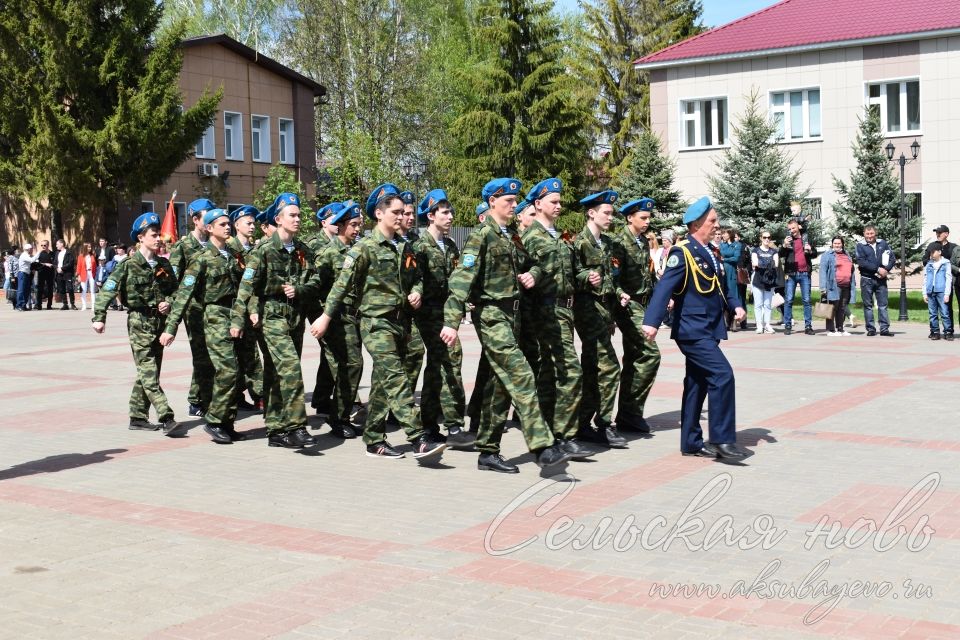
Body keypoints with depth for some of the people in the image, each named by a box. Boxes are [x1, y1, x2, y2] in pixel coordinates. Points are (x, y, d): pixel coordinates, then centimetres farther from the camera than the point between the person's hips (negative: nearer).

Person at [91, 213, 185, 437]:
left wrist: (168, 302, -2)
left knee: (147, 373, 11)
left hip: (159, 322, 6)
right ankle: (167, 420, -16)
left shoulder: (163, 265, 9)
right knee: (149, 374, -10)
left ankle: (138, 418, 20)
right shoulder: (129, 265, -7)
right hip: (139, 323, -6)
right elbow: (108, 290, -8)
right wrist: (99, 317, -14)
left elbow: (174, 289, 19)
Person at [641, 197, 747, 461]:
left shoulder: (709, 253, 15)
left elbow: (721, 284, 23)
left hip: (708, 330, 9)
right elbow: (664, 288, -22)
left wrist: (735, 304, 4)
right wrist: (651, 322, -33)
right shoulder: (682, 253, -13)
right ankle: (721, 439, -10)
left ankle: (691, 442, 20)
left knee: (697, 384, 13)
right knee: (723, 375, -17)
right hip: (692, 330, -9)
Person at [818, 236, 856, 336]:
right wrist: (823, 287, -16)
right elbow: (823, 271, -7)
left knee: (842, 309, 9)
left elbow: (851, 271, 27)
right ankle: (830, 330, -3)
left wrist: (853, 285, 21)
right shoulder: (828, 255, 0)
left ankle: (840, 329, 15)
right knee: (832, 308, -6)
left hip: (846, 287, 6)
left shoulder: (847, 256, 21)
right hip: (834, 286, -6)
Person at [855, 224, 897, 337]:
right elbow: (861, 262, -12)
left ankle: (884, 328, 4)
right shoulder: (860, 246, 0)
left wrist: (886, 269, -12)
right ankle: (871, 329, 9)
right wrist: (878, 269, -17)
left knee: (883, 304, 2)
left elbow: (892, 257, 6)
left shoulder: (883, 243, 8)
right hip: (867, 280, -2)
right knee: (868, 305, 3)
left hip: (881, 279, 2)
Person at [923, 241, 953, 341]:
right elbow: (925, 279, 17)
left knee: (944, 313, -6)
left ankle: (948, 332, -3)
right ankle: (935, 332, 10)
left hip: (941, 292, -4)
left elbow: (948, 279, 0)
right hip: (930, 293, 4)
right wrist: (925, 293, 10)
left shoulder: (946, 263, 3)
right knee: (933, 314, 5)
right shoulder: (928, 265, 14)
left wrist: (947, 294, -6)